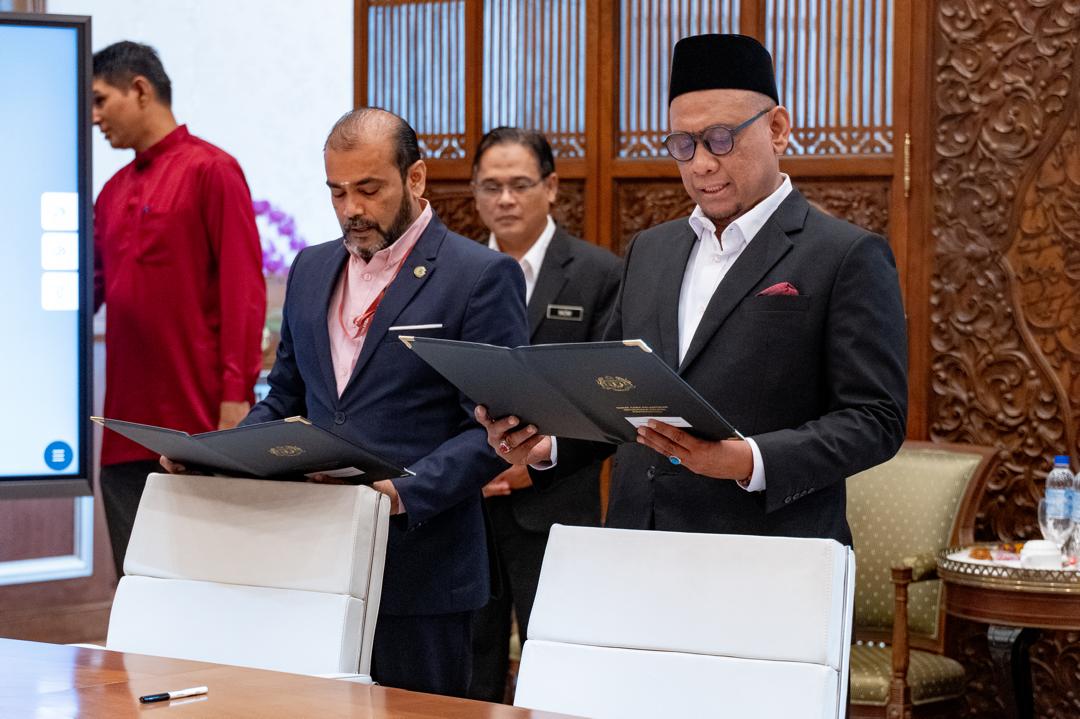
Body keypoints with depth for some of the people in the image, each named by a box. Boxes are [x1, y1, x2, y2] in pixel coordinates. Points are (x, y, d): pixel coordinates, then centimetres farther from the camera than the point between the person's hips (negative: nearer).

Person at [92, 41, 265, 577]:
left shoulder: (211, 170, -4)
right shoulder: (114, 192, 15)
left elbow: (243, 288, -10)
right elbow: (89, 289, 15)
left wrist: (236, 393, -15)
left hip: (197, 416, -6)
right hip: (127, 419, 6)